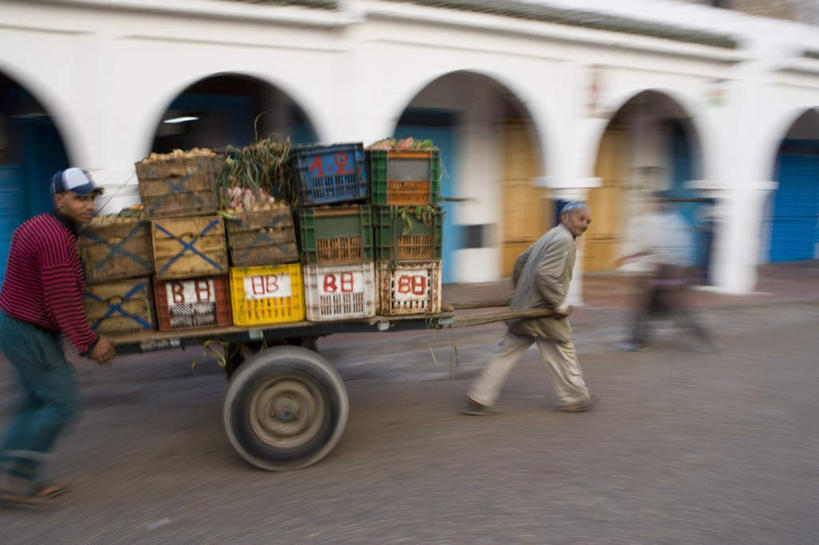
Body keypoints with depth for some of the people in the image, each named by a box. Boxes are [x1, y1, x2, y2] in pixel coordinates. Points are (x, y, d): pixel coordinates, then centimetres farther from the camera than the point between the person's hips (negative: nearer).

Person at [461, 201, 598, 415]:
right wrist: (560, 304, -17)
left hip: (524, 306, 9)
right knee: (562, 352, 9)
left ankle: (478, 399, 9)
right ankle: (574, 399, 27)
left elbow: (521, 260, 24)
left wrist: (521, 291, 30)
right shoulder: (563, 239, -15)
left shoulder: (551, 236, 17)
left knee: (507, 353, 9)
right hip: (541, 310, -9)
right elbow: (545, 275, -27)